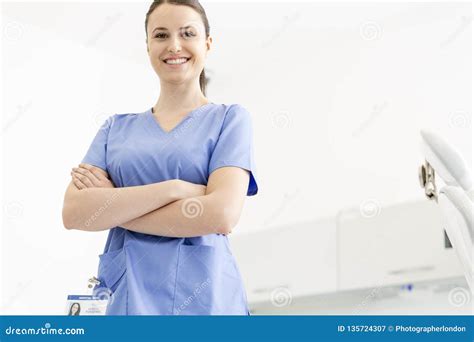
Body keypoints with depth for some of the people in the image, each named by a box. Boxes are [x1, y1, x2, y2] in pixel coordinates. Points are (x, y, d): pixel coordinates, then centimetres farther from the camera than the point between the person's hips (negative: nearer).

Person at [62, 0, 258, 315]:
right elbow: (74, 212, -5)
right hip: (120, 296, 3)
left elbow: (222, 215, -14)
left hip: (202, 297, -2)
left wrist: (110, 205, -8)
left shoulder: (230, 118, 2)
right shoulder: (117, 127, 10)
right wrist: (174, 188, -15)